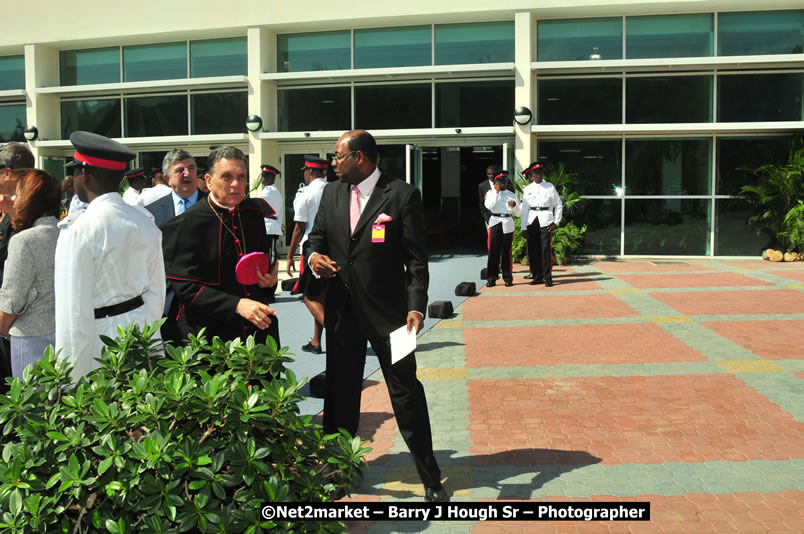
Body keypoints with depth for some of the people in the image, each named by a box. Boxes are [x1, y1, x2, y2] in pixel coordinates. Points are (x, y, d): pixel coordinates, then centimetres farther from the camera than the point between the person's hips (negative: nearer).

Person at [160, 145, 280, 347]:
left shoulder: (258, 212, 3)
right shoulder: (187, 224, -10)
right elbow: (185, 286, -14)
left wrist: (272, 277, -3)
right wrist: (236, 304, -24)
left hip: (258, 326, 4)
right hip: (208, 332, -4)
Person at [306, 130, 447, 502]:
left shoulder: (402, 195, -8)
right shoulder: (331, 194, 8)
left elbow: (416, 258, -10)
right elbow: (317, 236, 16)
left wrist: (416, 306, -20)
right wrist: (313, 254, -9)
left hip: (388, 311, -5)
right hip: (342, 311, 5)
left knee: (406, 393, 1)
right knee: (340, 391, 14)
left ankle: (430, 478, 15)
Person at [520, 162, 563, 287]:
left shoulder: (550, 187, 5)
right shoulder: (528, 189, 10)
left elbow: (558, 205, 8)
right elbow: (524, 208, 8)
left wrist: (556, 222, -1)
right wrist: (524, 227, 3)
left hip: (545, 220, -2)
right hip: (532, 220, 3)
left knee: (546, 249, -9)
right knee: (533, 250, 3)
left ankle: (547, 278, -4)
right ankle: (537, 276, 13)